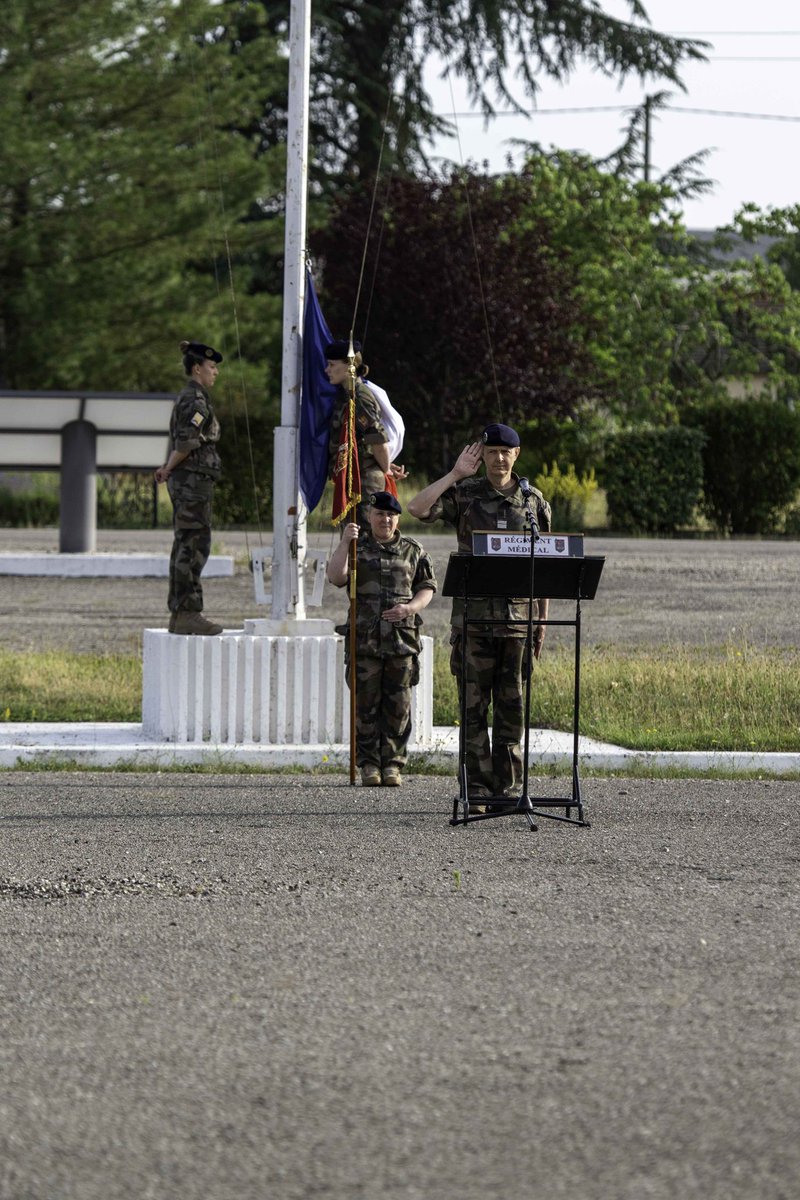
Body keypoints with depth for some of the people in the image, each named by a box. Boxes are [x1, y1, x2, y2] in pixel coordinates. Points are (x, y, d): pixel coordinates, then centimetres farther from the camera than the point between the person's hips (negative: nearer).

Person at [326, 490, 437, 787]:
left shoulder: (413, 551, 12)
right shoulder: (357, 548, 9)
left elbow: (427, 588, 11)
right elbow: (336, 577, -6)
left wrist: (409, 608, -8)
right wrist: (344, 543, -16)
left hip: (402, 637, 1)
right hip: (365, 638, -1)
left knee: (398, 705, 0)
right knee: (366, 703, 0)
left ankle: (393, 763, 7)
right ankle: (369, 764, 6)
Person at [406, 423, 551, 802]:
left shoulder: (533, 500, 9)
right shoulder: (464, 493, 3)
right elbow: (417, 508, -14)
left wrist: (543, 619, 8)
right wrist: (455, 474, -10)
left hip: (517, 616, 2)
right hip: (473, 615, -2)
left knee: (511, 703, 4)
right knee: (474, 703, -1)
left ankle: (507, 785, 9)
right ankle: (477, 786, 2)